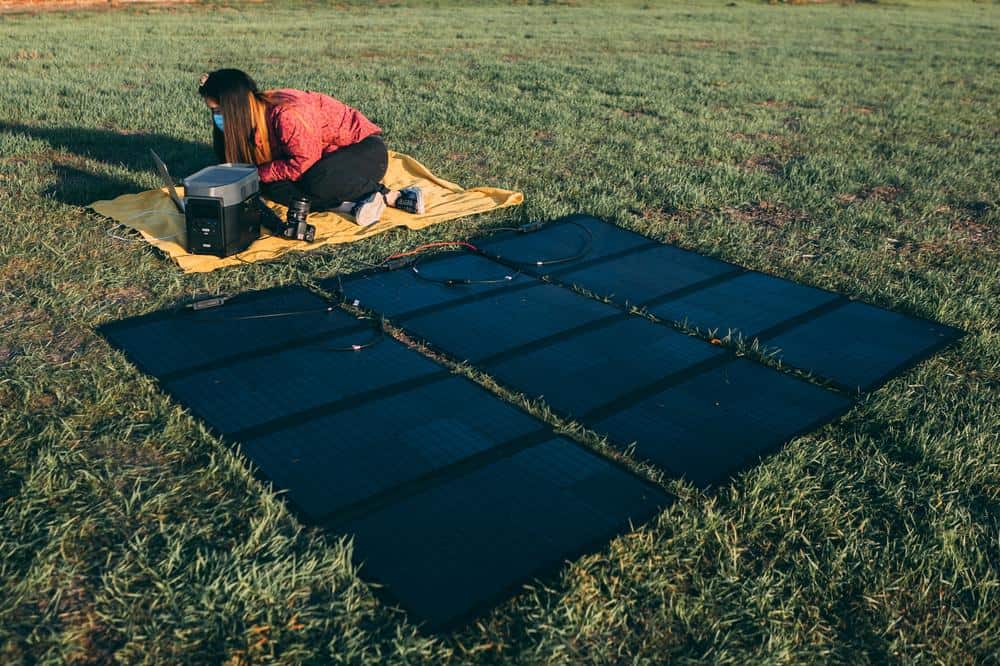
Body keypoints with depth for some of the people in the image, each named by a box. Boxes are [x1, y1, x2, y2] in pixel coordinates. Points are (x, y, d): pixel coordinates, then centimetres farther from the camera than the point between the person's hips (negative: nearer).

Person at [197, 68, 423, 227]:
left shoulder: (286, 114, -27)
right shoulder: (257, 112, -1)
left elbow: (304, 165, -25)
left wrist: (259, 172, -16)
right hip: (329, 156, 9)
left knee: (316, 183, -37)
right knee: (272, 187, -13)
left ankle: (385, 195, -13)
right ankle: (354, 205, -15)